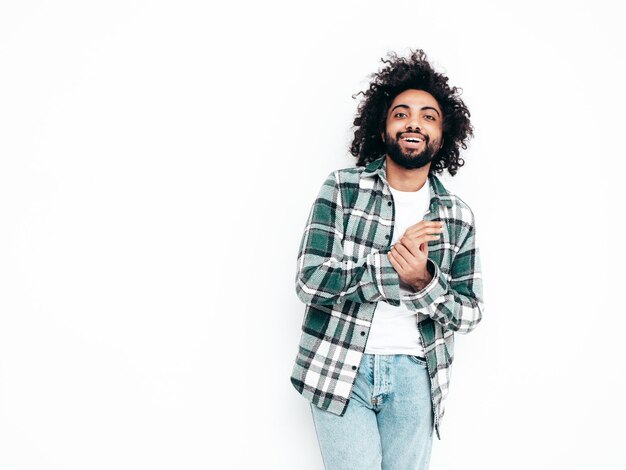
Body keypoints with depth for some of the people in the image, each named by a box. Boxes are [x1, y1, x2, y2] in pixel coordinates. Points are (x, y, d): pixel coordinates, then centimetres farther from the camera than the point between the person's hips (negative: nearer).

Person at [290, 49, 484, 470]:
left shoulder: (458, 217, 4)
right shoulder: (343, 188, -3)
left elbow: (470, 313, 4)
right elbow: (311, 282, -11)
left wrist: (422, 282, -17)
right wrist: (393, 263, -18)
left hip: (414, 376, 3)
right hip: (339, 368, -2)